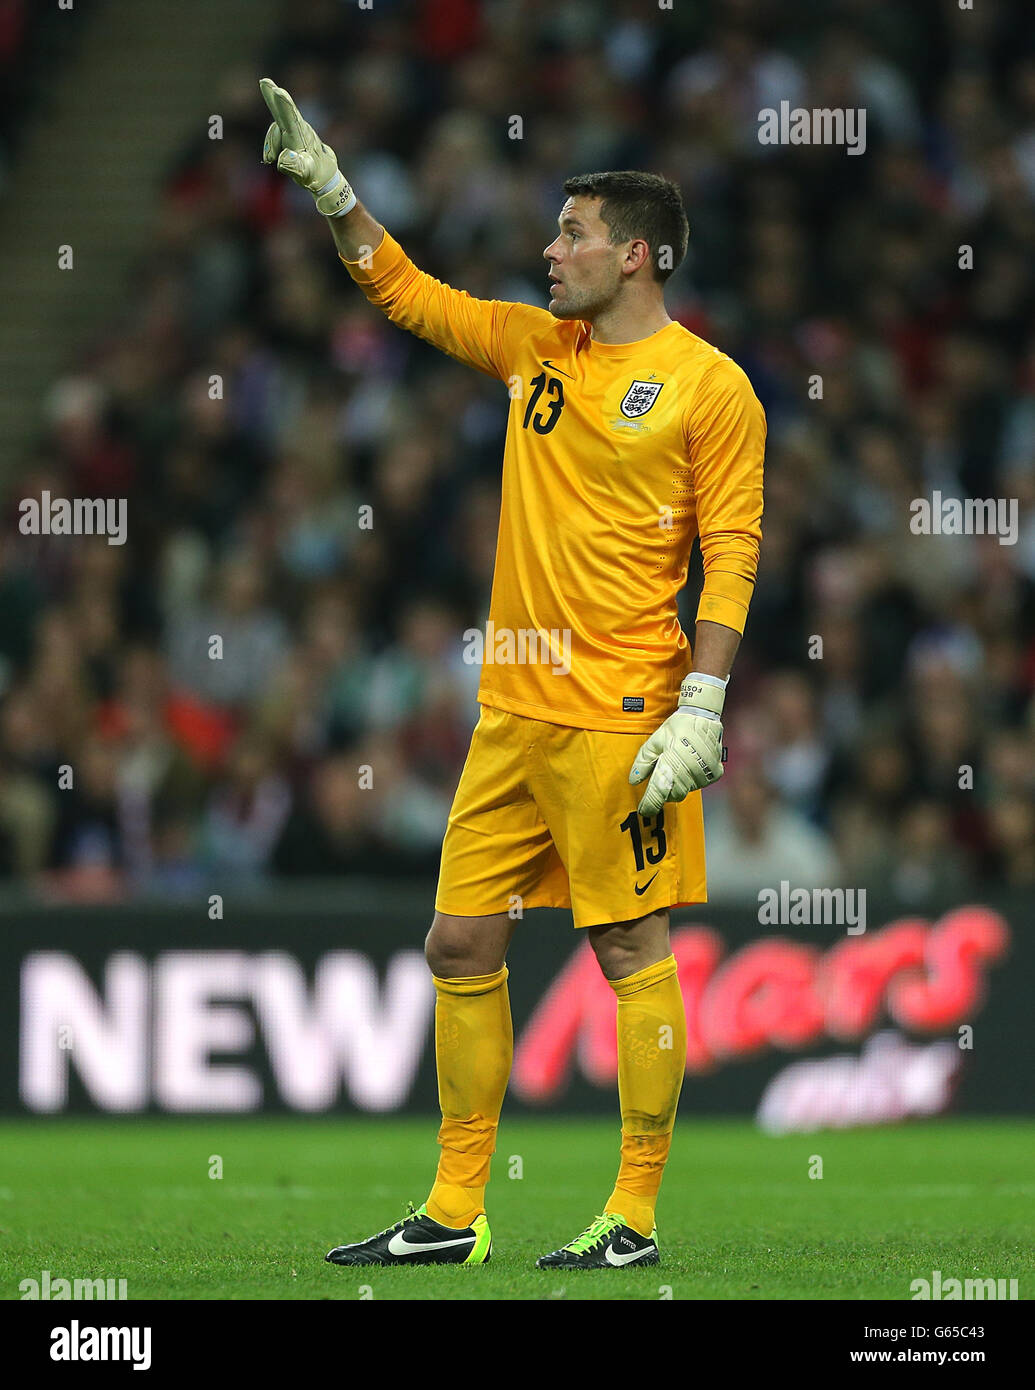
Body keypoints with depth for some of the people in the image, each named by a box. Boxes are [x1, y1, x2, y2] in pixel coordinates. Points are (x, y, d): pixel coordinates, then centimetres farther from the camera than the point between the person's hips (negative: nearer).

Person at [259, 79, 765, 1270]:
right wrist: (329, 186, 14)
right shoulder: (534, 347, 14)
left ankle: (634, 1218, 2)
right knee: (460, 945, 7)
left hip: (618, 718, -7)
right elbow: (405, 292, 25)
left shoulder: (708, 385, -5)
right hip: (513, 712, 7)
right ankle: (454, 1212, 13)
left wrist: (701, 710, -15)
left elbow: (732, 549, -8)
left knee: (632, 950, -4)